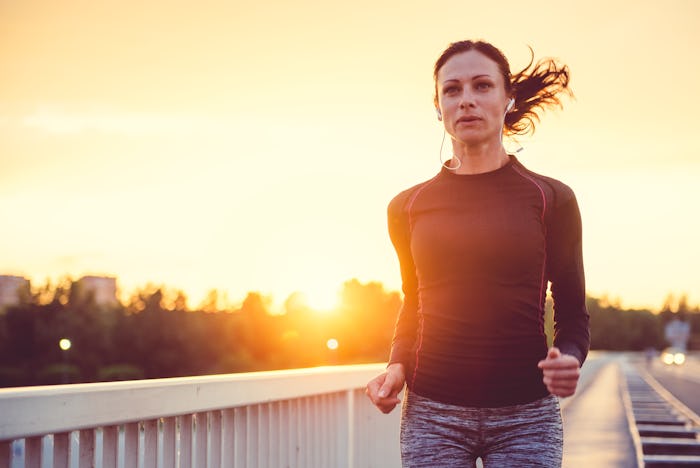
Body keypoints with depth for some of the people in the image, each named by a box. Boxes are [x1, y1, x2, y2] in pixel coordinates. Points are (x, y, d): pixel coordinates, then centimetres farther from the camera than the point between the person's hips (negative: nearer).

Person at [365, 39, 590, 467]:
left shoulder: (551, 199, 2)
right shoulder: (408, 207, 8)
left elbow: (573, 312, 6)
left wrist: (569, 359, -15)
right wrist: (398, 364, 2)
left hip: (525, 415, -1)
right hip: (432, 412, 1)